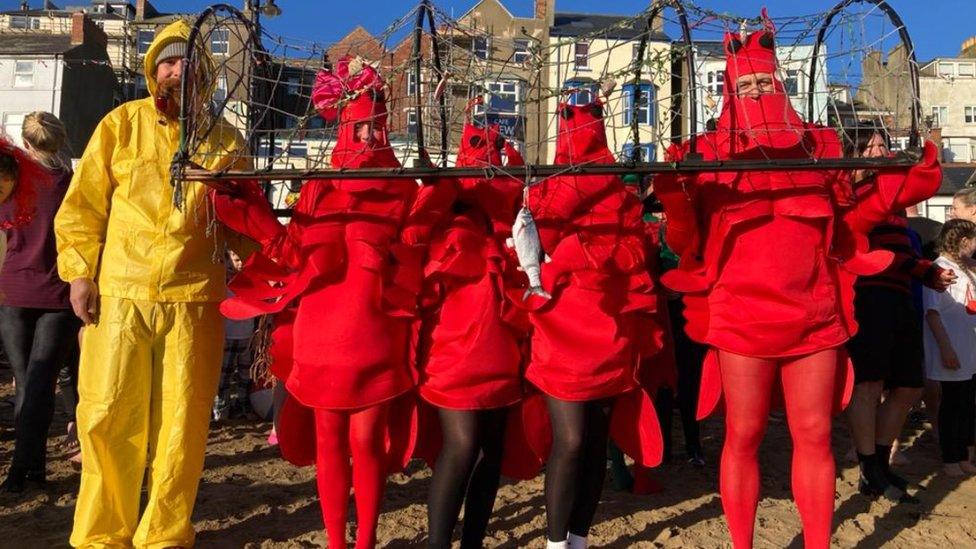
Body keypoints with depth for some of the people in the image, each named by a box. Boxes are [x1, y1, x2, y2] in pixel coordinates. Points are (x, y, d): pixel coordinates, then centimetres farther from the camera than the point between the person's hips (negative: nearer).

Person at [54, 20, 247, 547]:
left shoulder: (224, 137, 9)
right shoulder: (121, 123, 7)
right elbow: (83, 204, 7)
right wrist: (79, 272, 1)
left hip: (193, 296, 0)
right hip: (118, 291, 0)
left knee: (181, 419, 3)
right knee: (108, 415, 3)